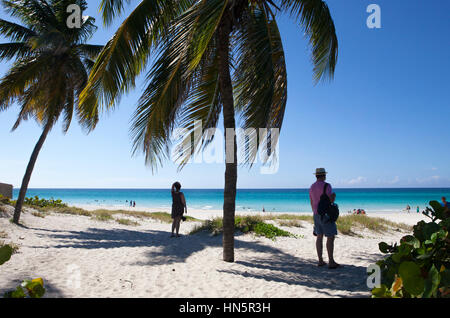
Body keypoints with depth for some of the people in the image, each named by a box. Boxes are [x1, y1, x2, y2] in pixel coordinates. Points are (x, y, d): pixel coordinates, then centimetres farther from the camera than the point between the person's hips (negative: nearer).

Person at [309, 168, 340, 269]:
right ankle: (331, 262, -2)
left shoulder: (312, 187, 10)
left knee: (319, 237, 9)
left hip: (317, 214, 8)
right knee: (330, 237, -3)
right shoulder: (326, 186, -14)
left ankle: (320, 261, 12)